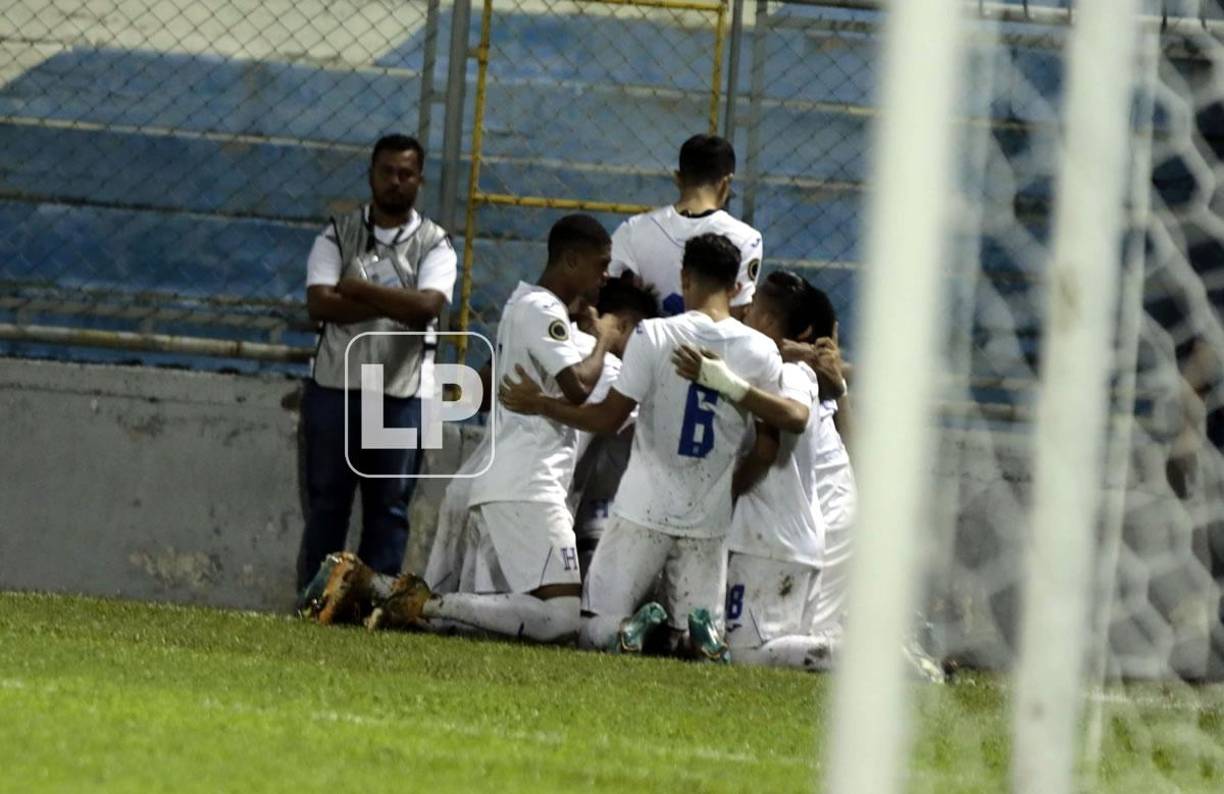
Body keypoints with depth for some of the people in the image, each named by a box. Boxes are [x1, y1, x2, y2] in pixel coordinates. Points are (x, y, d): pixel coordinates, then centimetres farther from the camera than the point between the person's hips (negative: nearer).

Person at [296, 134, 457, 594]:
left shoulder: (434, 245, 4)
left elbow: (427, 306, -14)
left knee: (389, 505, 1)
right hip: (335, 388, 0)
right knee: (325, 501, 1)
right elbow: (319, 304, -9)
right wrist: (393, 306, -14)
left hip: (400, 395, 0)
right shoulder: (338, 235, 6)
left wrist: (359, 289, -11)